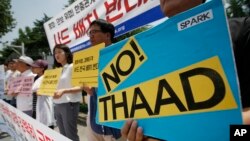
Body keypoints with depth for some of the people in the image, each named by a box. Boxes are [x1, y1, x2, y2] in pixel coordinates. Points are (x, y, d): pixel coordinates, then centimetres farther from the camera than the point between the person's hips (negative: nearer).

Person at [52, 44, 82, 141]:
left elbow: (80, 87, -14)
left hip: (69, 104, -7)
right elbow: (57, 87, 17)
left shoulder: (72, 67, -7)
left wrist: (64, 91, -27)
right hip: (57, 105, 7)